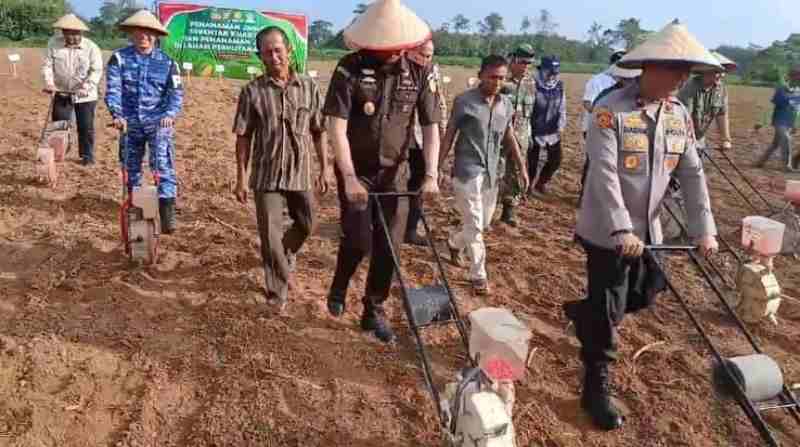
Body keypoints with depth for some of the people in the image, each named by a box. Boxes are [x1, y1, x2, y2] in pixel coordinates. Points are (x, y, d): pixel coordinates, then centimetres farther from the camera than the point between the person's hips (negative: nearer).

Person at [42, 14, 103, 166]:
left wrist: (86, 86, -27)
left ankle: (87, 156, 18)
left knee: (86, 127, 5)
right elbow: (47, 65, -3)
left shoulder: (91, 47, -9)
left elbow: (96, 70, -14)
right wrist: (49, 82, -19)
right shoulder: (54, 43, -3)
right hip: (61, 93, 2)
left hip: (85, 96, -2)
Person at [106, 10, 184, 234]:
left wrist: (170, 114, -22)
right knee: (131, 167, 14)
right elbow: (113, 89, -8)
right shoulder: (119, 58, 0)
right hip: (130, 122, 2)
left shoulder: (166, 62, 1)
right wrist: (117, 114, -23)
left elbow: (176, 92, -4)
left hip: (158, 121, -2)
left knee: (163, 162, -20)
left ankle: (167, 210, -21)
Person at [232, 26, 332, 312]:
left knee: (306, 226, 17)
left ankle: (284, 254, 49)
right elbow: (243, 138, -3)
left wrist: (325, 168, 2)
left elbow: (319, 131, 5)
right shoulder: (252, 91, -6)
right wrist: (241, 179, -5)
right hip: (266, 175, -2)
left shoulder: (308, 87, 0)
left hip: (301, 172, 2)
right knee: (271, 235, 2)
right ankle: (278, 293, 16)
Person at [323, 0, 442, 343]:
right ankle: (338, 289, 25)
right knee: (358, 240, -7)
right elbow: (336, 126, -18)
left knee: (388, 246, 4)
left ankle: (374, 312, 21)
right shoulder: (350, 69, -13)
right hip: (356, 171, -2)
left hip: (394, 173, 3)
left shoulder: (420, 74, -4)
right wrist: (349, 178, -25)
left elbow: (431, 128, -3)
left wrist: (431, 175, -13)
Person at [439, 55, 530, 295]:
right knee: (475, 224, -3)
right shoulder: (464, 101, -9)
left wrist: (522, 167, 12)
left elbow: (509, 138, 15)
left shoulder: (506, 104, 6)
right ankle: (478, 275, 8)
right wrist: (439, 167, -8)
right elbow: (449, 135, -6)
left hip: (492, 172, 6)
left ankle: (455, 243, 43)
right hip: (468, 171, -6)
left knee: (483, 223, 17)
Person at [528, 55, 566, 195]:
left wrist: (561, 125, -11)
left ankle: (541, 182, 34)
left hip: (553, 131, 5)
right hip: (535, 130, -5)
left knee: (555, 160, 10)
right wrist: (528, 131, -16)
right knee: (532, 161, 5)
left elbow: (562, 107, 5)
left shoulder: (560, 85, 1)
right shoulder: (534, 85, -16)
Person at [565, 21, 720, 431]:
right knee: (608, 312, 1)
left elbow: (692, 174, 4)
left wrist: (704, 228, -3)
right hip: (607, 231, -7)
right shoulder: (610, 110, -19)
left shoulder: (679, 115, 3)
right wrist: (622, 231, -31)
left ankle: (582, 313, 45)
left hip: (646, 228, 7)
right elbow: (605, 174, -25)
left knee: (645, 296, 18)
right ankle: (596, 390, 20)